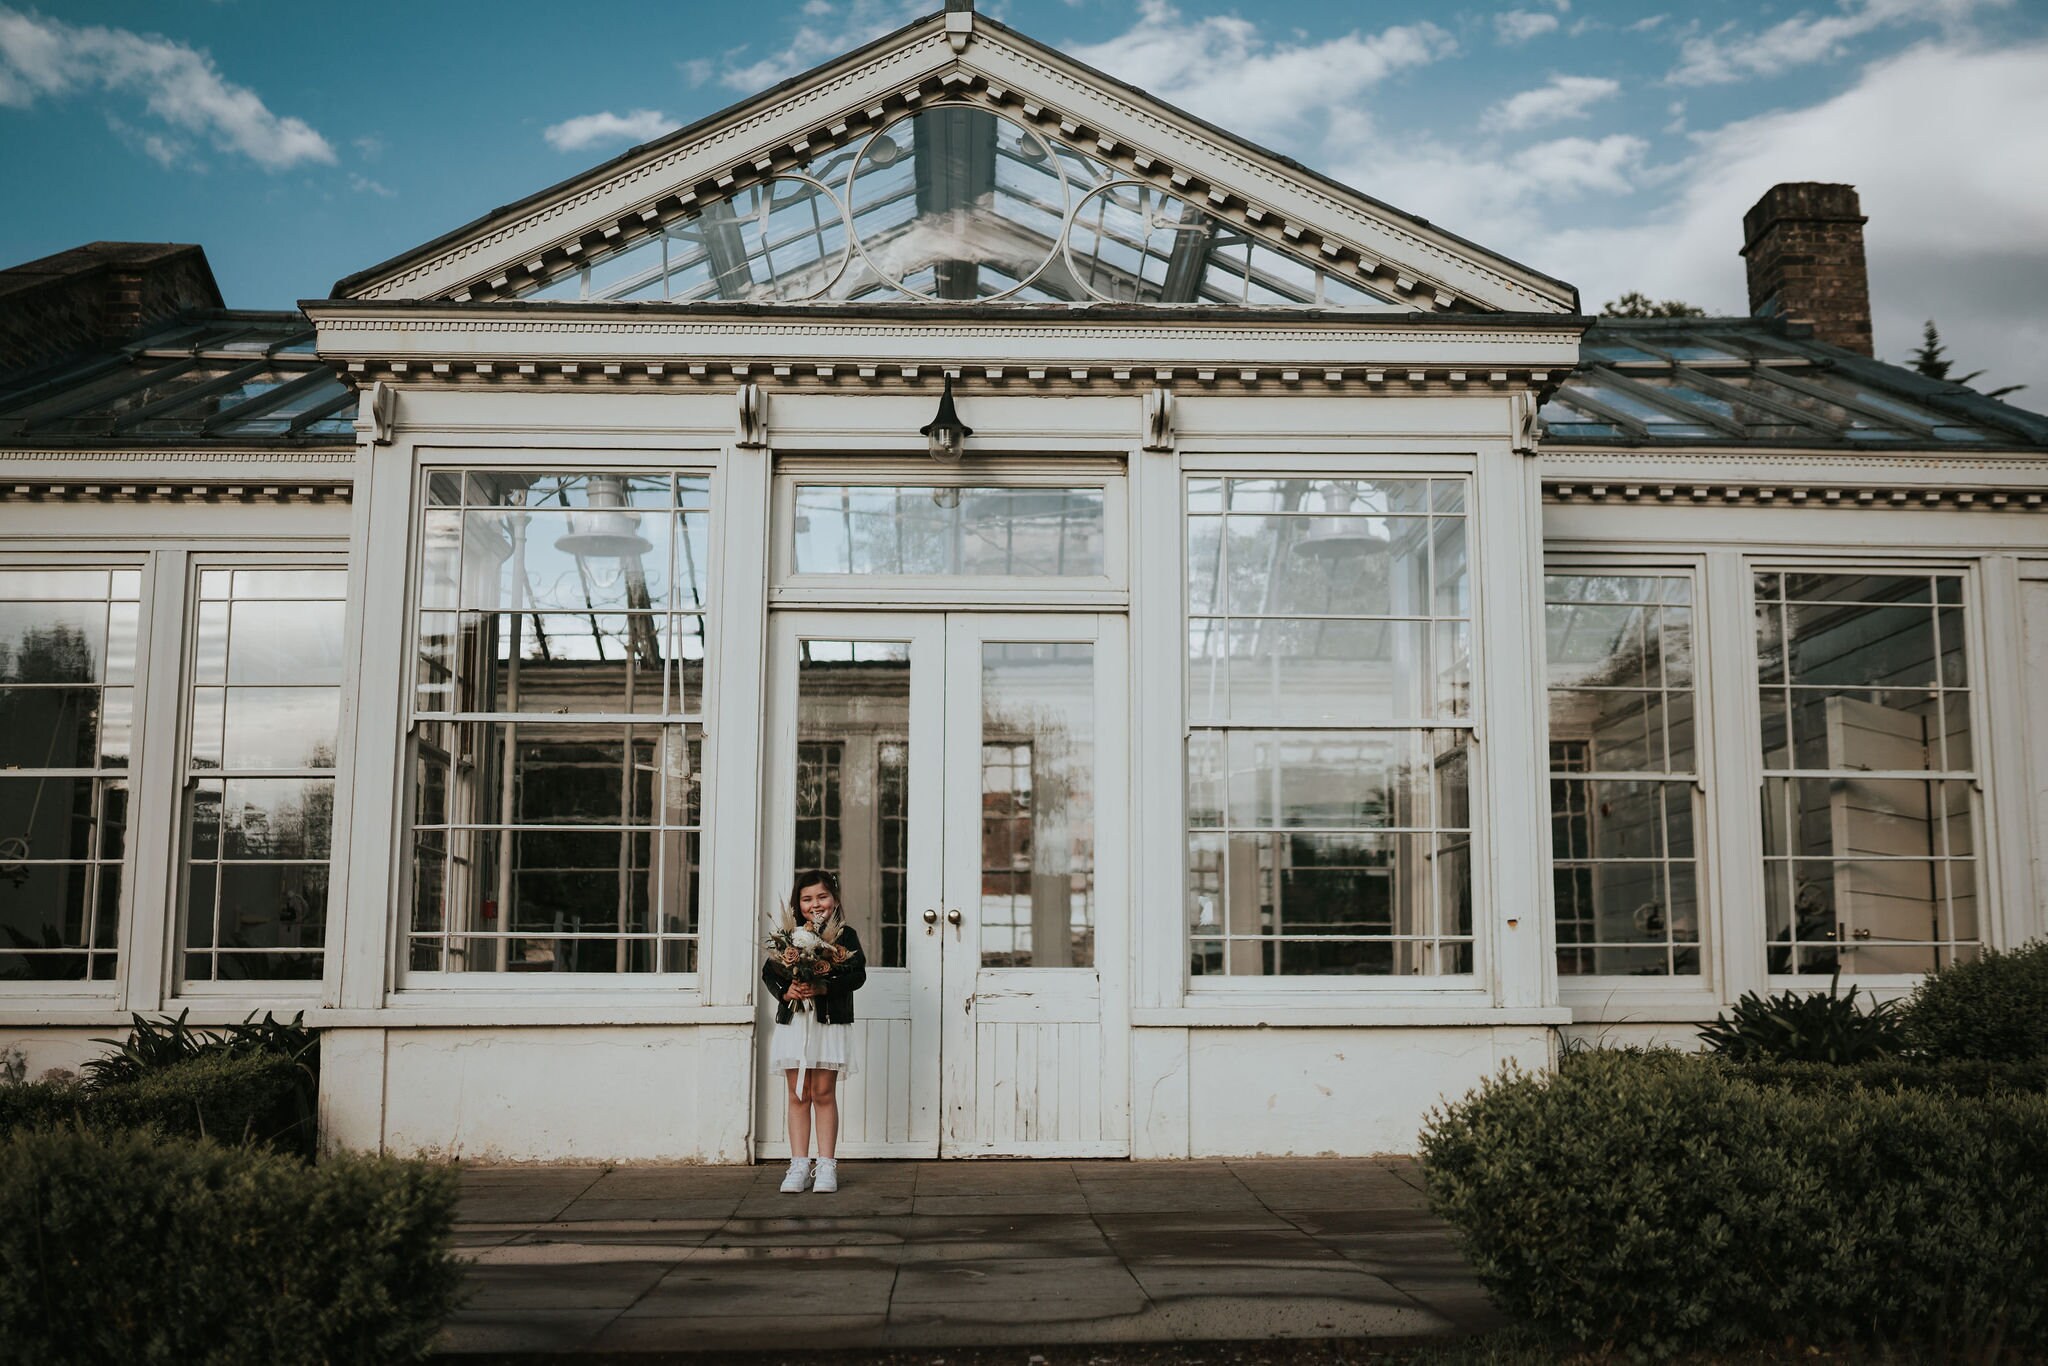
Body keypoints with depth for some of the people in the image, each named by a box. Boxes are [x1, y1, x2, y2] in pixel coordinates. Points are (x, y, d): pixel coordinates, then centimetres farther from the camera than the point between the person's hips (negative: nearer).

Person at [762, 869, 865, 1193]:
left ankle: (826, 1166, 9)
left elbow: (858, 974, -10)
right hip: (793, 1021, 2)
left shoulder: (845, 935, 0)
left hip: (830, 1022, -2)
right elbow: (768, 971, 3)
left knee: (824, 1094, 2)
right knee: (798, 1095, 7)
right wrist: (786, 991, -16)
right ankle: (799, 1166, 11)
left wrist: (823, 988, -22)